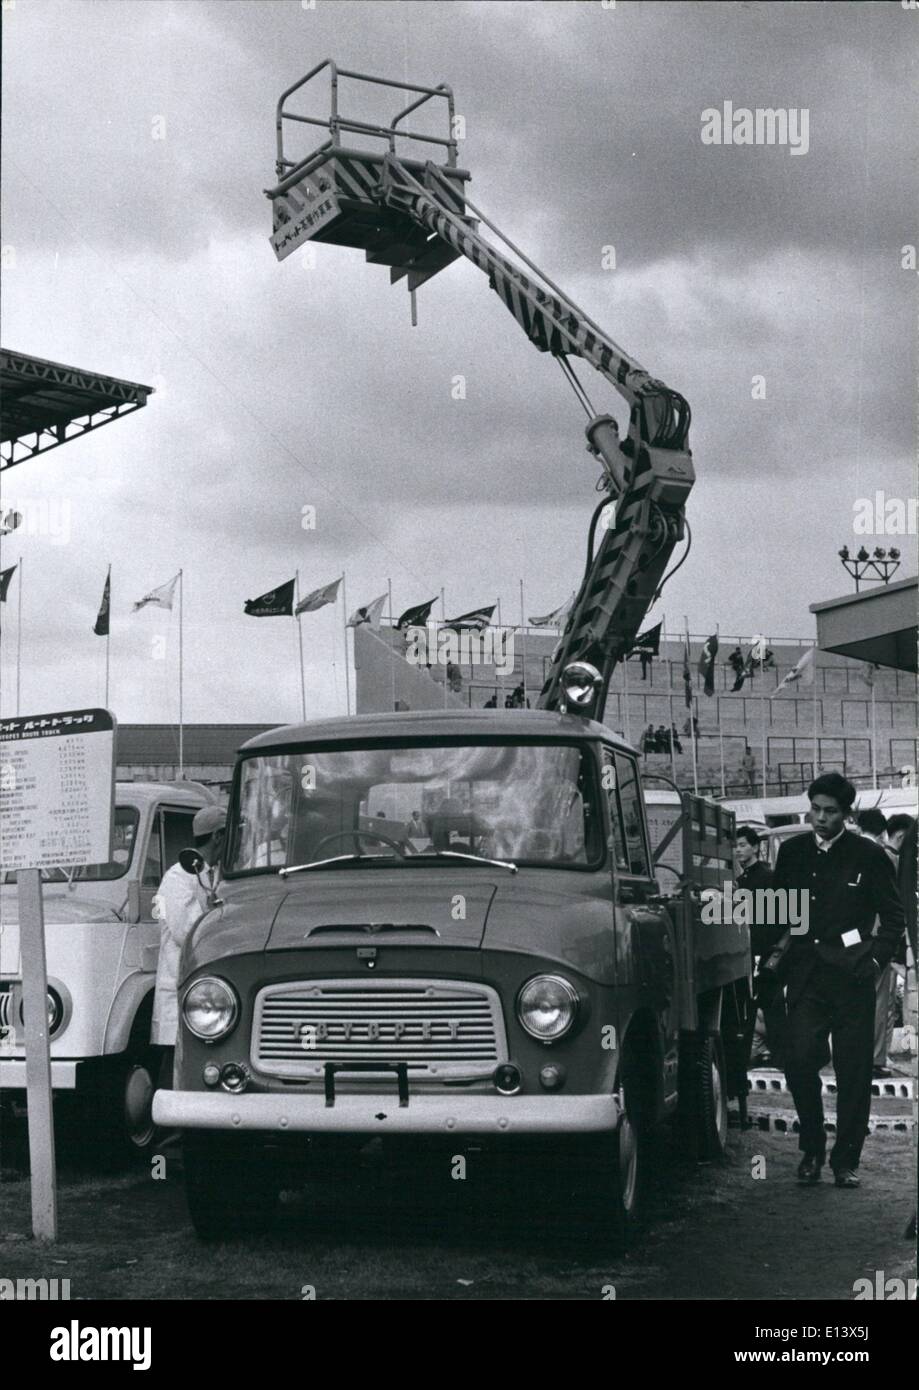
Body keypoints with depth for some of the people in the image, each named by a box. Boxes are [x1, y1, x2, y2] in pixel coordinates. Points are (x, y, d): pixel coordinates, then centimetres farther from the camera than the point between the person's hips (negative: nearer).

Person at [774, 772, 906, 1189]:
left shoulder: (868, 856, 0)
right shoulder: (792, 851, 9)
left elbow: (893, 915, 4)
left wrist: (877, 957, -7)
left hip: (852, 978, -2)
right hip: (805, 976, 2)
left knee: (853, 1072, 1)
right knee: (799, 1062, -7)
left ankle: (846, 1160, 13)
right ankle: (811, 1150, 12)